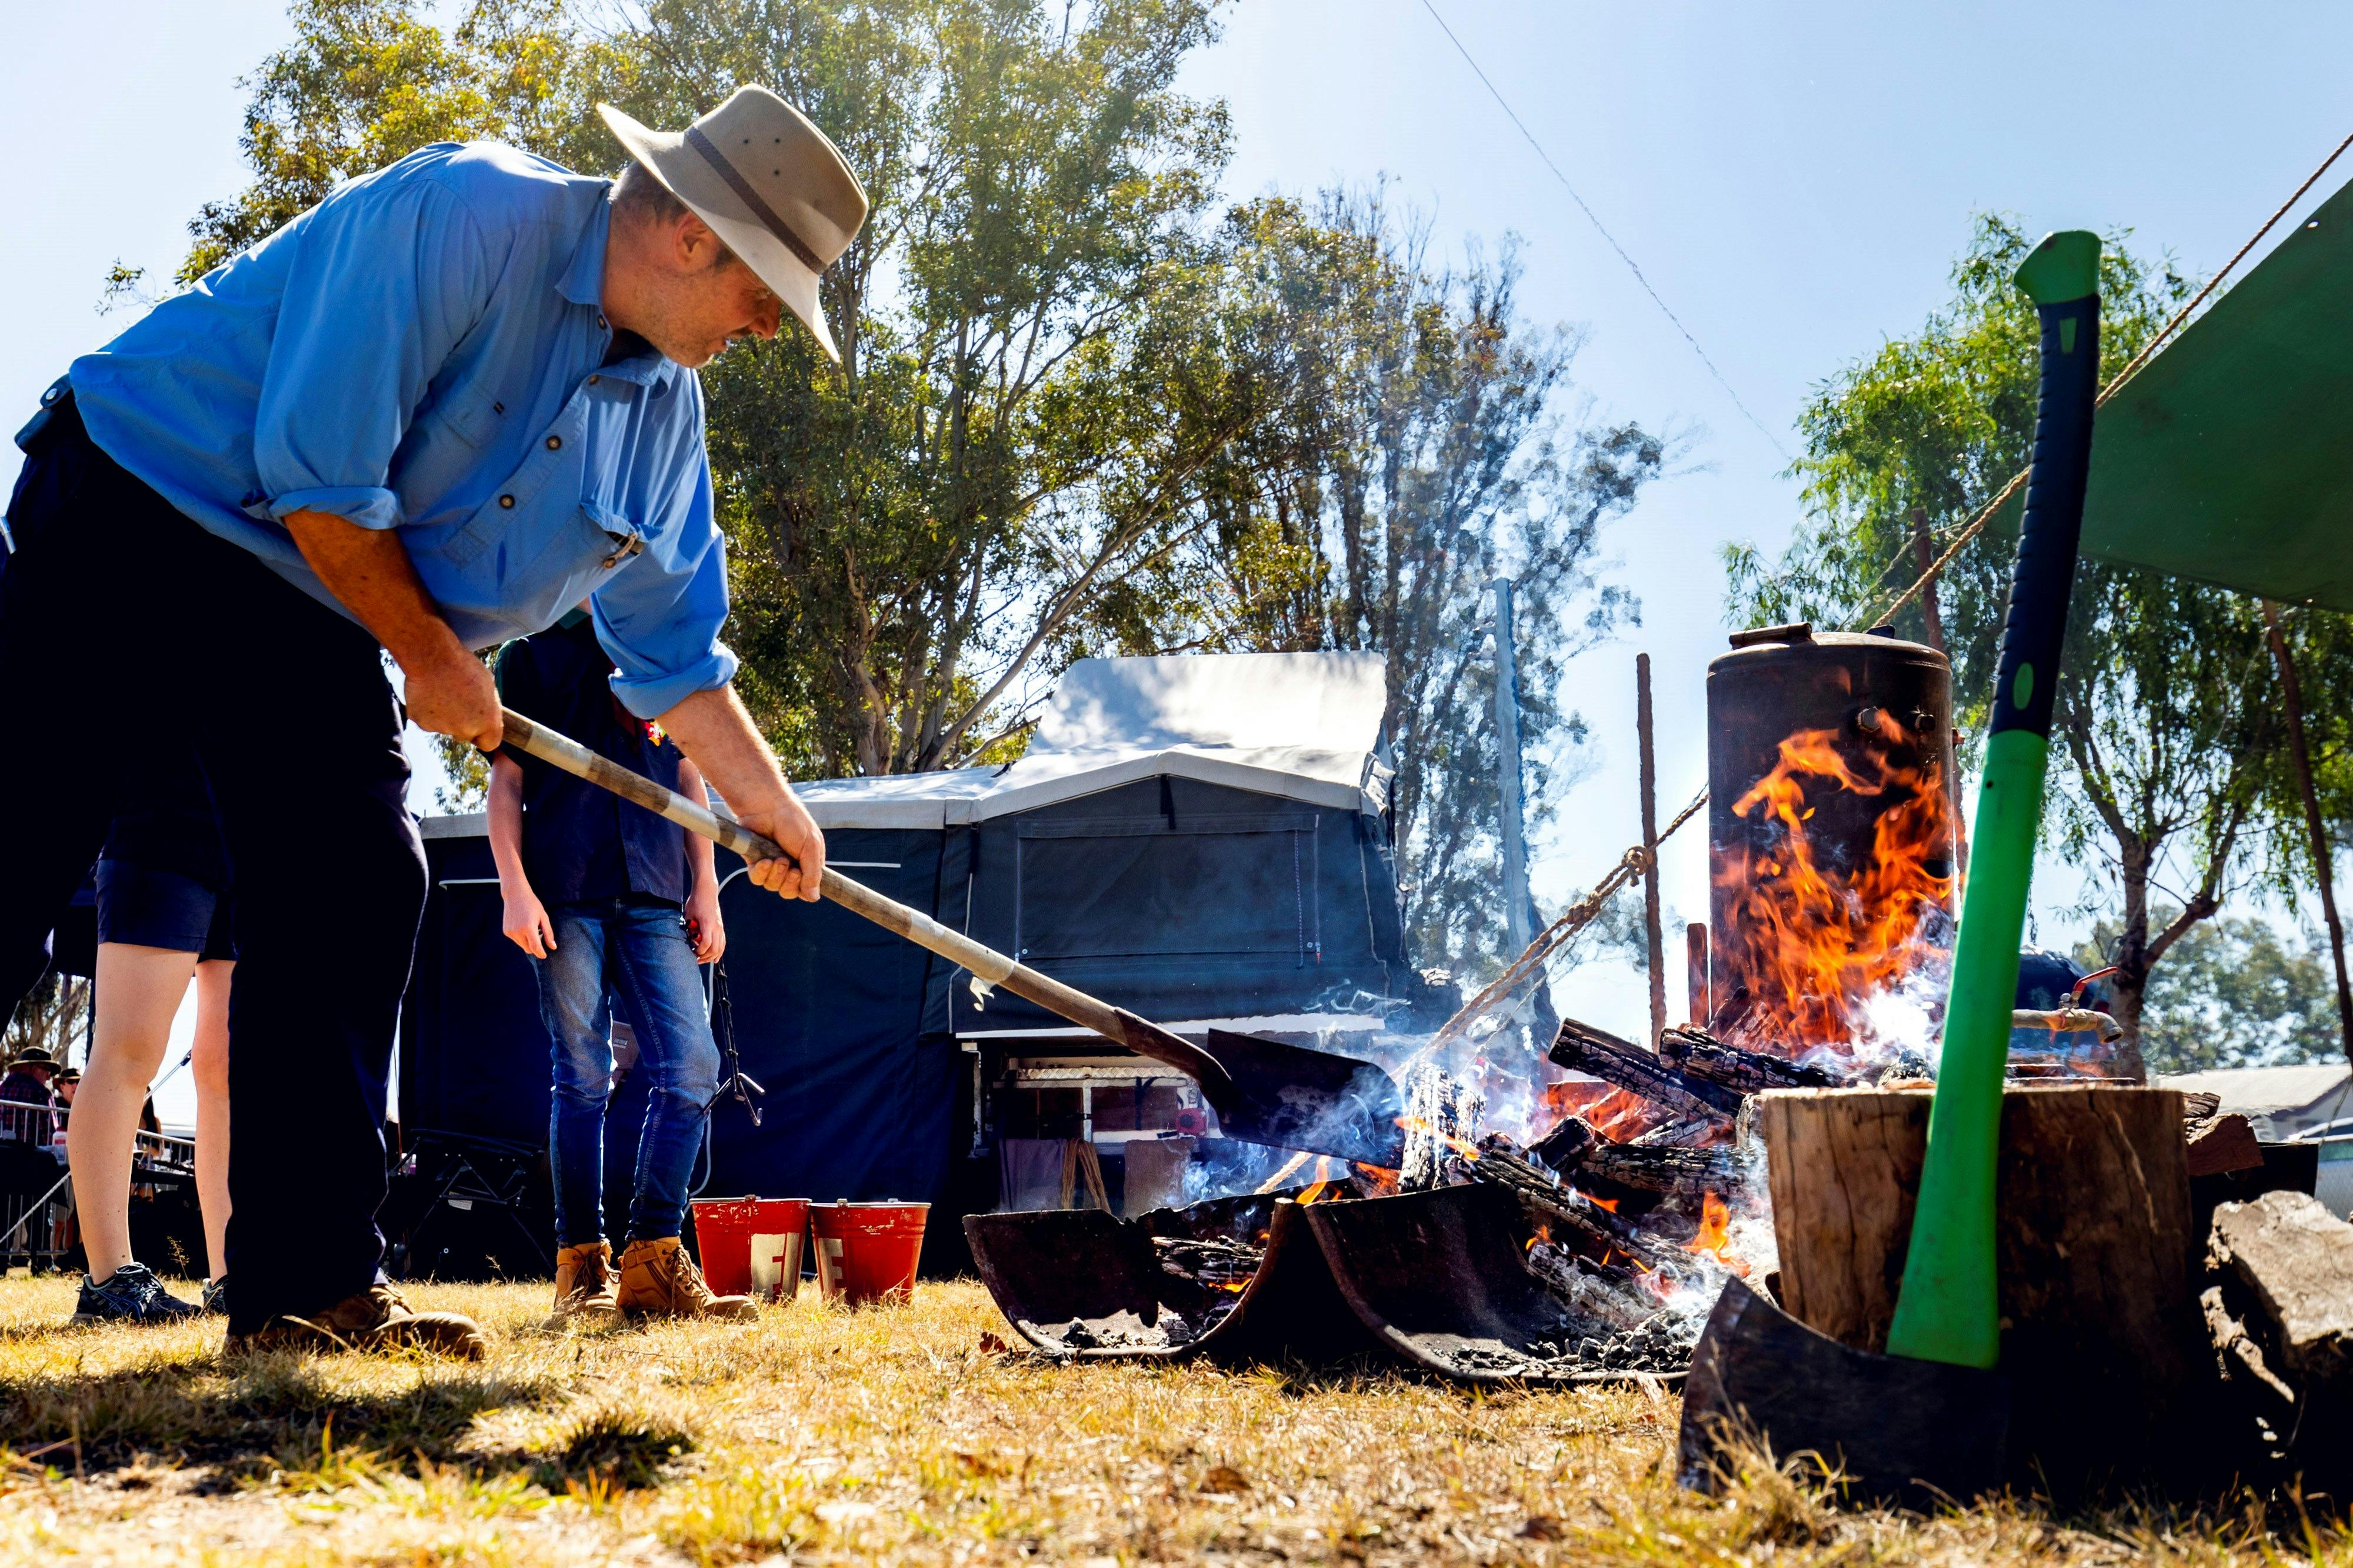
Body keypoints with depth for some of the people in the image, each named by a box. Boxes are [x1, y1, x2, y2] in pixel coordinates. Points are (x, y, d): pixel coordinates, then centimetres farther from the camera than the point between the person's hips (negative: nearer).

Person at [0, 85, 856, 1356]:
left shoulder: (665, 407, 4)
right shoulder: (465, 214, -22)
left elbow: (674, 653, 13)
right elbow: (317, 471, -26)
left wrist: (772, 808, 8)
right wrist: (436, 658, -14)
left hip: (319, 620, 8)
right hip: (142, 520, -8)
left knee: (355, 903, -2)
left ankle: (310, 1281, 2)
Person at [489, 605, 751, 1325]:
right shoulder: (532, 655, 12)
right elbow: (506, 781, 7)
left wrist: (704, 888, 10)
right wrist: (515, 887, -6)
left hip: (655, 898, 3)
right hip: (567, 899, -3)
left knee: (694, 1067, -9)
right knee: (582, 1081, -3)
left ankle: (652, 1260, -4)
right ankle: (582, 1266, 4)